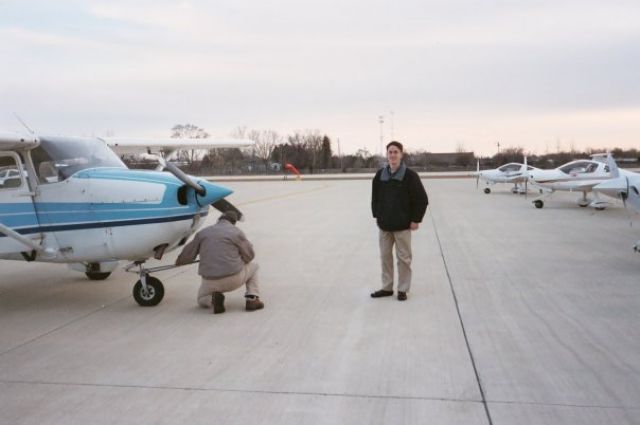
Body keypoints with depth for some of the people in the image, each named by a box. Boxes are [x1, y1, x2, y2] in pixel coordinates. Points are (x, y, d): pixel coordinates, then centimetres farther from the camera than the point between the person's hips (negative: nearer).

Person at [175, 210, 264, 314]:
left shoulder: (202, 233, 10)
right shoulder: (237, 232, 1)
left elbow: (187, 254, 15)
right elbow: (249, 256, 5)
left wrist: (179, 261, 38)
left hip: (210, 283, 2)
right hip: (234, 280, -2)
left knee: (202, 301, 32)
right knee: (253, 266, 27)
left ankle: (213, 298, -4)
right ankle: (252, 299, 8)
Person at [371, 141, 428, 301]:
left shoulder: (410, 175, -9)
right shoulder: (380, 175, 4)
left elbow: (422, 199, -7)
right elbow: (375, 196, 16)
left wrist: (416, 219, -9)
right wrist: (376, 215, 10)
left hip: (402, 225, -4)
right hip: (384, 224, 4)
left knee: (403, 258, 2)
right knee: (385, 256, 11)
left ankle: (403, 289, 14)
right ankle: (387, 288, 22)